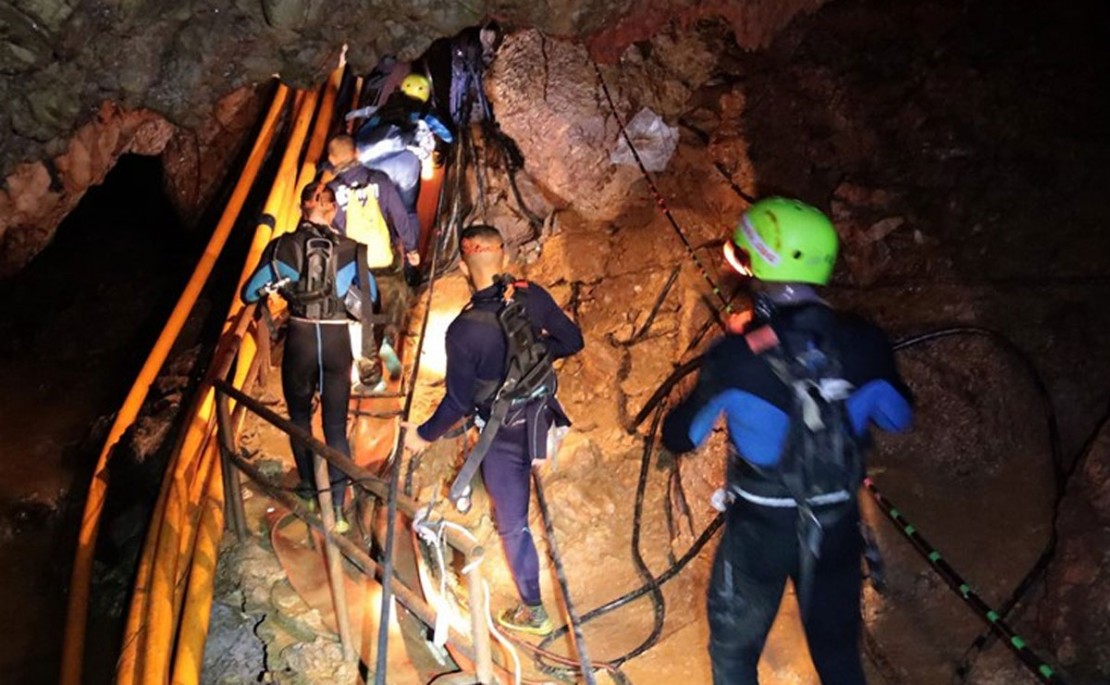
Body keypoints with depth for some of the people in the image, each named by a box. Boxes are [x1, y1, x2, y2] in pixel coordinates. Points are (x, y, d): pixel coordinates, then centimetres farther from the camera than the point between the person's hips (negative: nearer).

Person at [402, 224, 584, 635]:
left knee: (512, 521, 10)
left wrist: (424, 435, -2)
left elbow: (459, 402, -18)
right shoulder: (534, 297, -12)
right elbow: (572, 341, -1)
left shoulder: (463, 330, -25)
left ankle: (533, 612, 23)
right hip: (541, 413, 5)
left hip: (506, 434, -5)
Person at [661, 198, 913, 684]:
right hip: (838, 528, 3)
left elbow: (678, 438, -11)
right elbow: (898, 416, 3)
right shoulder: (864, 343, -15)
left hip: (760, 530, -3)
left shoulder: (735, 356, -24)